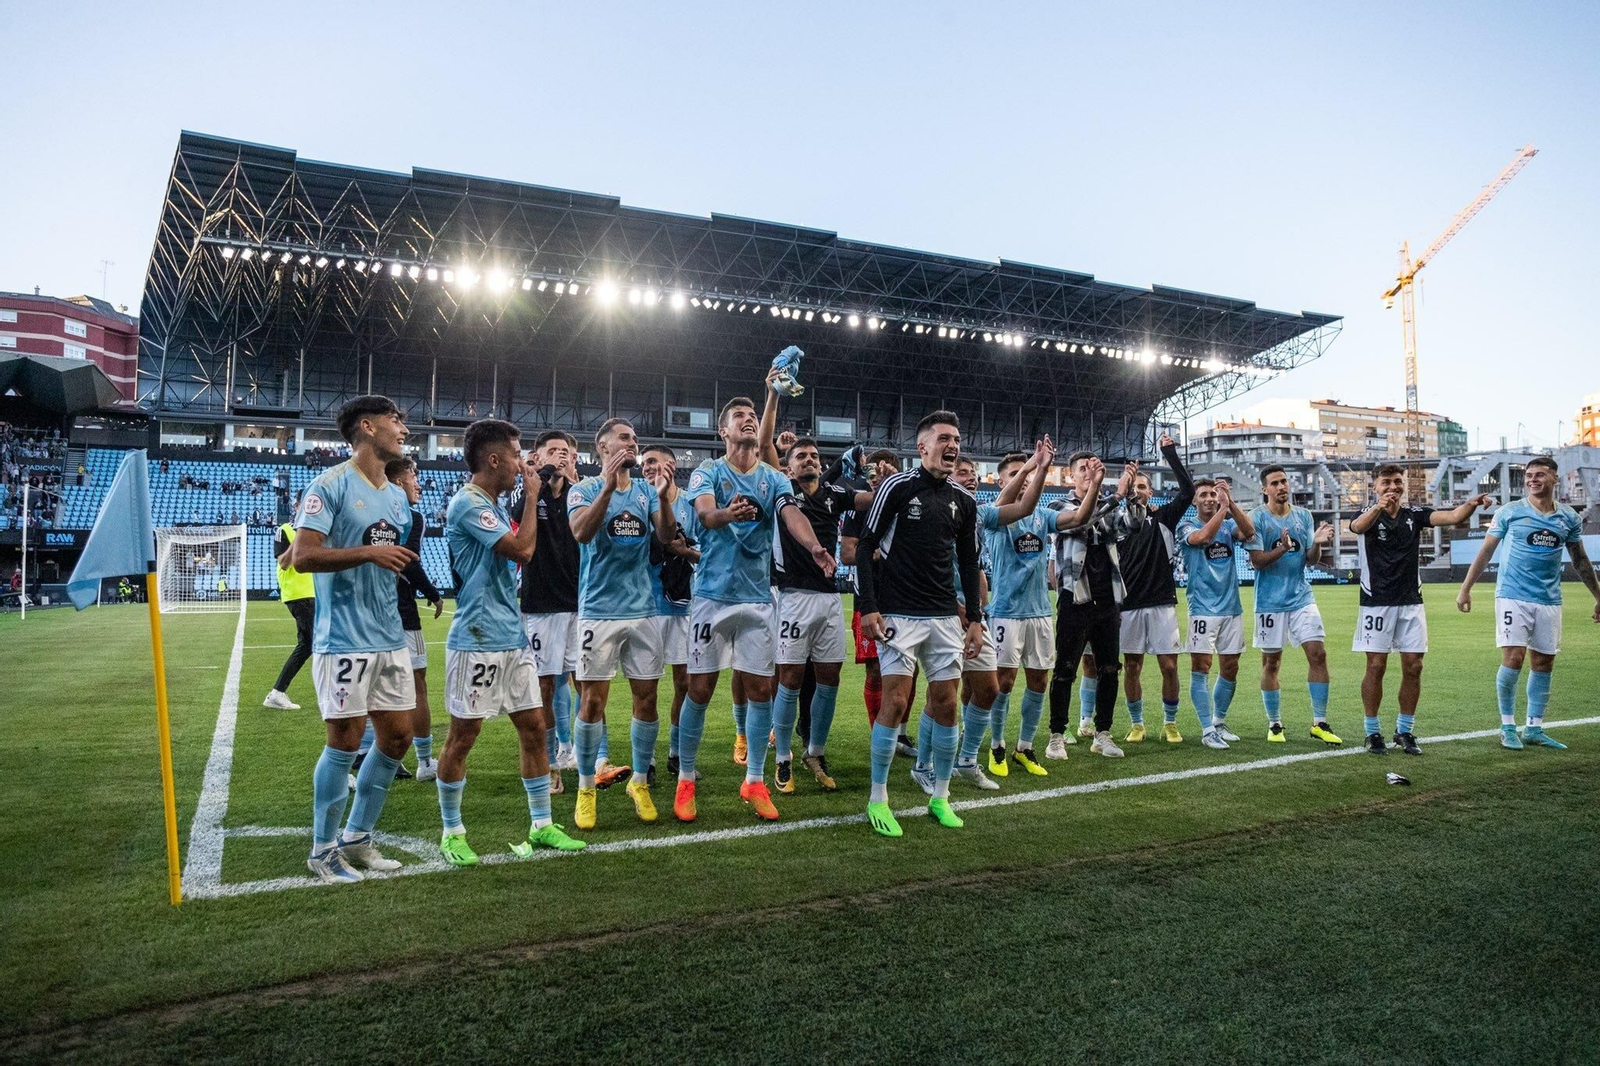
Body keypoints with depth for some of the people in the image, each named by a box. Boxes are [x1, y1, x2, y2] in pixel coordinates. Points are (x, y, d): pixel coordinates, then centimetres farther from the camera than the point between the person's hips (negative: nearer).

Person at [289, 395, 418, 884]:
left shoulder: (397, 496, 15)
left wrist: (401, 558, 8)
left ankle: (356, 838, 25)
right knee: (345, 742, -2)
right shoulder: (331, 485, -8)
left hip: (390, 638, 8)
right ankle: (323, 850, 16)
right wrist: (368, 553, -24)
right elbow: (302, 556, -17)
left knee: (397, 737, 9)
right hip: (344, 639, -8)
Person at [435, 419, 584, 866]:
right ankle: (452, 833, 17)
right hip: (477, 640, -9)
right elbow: (522, 549, -17)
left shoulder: (492, 505, 15)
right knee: (462, 737, 3)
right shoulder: (467, 504, -14)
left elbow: (520, 550, 23)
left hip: (512, 637, 9)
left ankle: (542, 824, 19)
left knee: (533, 727, 10)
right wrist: (532, 496, -8)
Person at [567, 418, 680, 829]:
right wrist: (608, 487, -30)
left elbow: (666, 536, -3)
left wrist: (663, 495, -18)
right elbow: (581, 532, -20)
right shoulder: (584, 489, -1)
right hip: (599, 610, -3)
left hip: (643, 609, 4)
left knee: (646, 699, 7)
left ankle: (640, 782, 22)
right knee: (593, 700, -2)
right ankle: (586, 789, 12)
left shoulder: (646, 490, 9)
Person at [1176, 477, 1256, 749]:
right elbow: (1203, 537, -22)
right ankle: (1207, 730, -2)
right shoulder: (1186, 526, 0)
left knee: (1230, 668, 10)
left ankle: (1219, 723, 25)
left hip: (1232, 607, 4)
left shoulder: (1228, 525, 11)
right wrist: (1223, 508, -19)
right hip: (1203, 609, -4)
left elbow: (1249, 532, -10)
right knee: (1201, 668, -6)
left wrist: (1231, 502, -18)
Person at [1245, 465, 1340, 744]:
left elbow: (1311, 560, 7)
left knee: (1318, 654, -5)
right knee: (1271, 662, 5)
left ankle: (1319, 723, 3)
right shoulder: (1256, 518, -5)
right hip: (1270, 602, -3)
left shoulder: (1304, 516, 8)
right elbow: (1256, 561, -11)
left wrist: (1317, 543, -14)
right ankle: (1274, 724, 17)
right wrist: (1282, 549, -29)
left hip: (1302, 598, 3)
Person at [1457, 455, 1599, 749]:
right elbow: (1485, 552, 2)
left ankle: (1534, 729, 18)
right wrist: (1465, 589, -2)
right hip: (1513, 597, -4)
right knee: (1513, 660, -11)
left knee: (1543, 664, 7)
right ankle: (1507, 727, 4)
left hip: (1549, 601, 4)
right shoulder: (1510, 513, -2)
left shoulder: (1569, 517, 7)